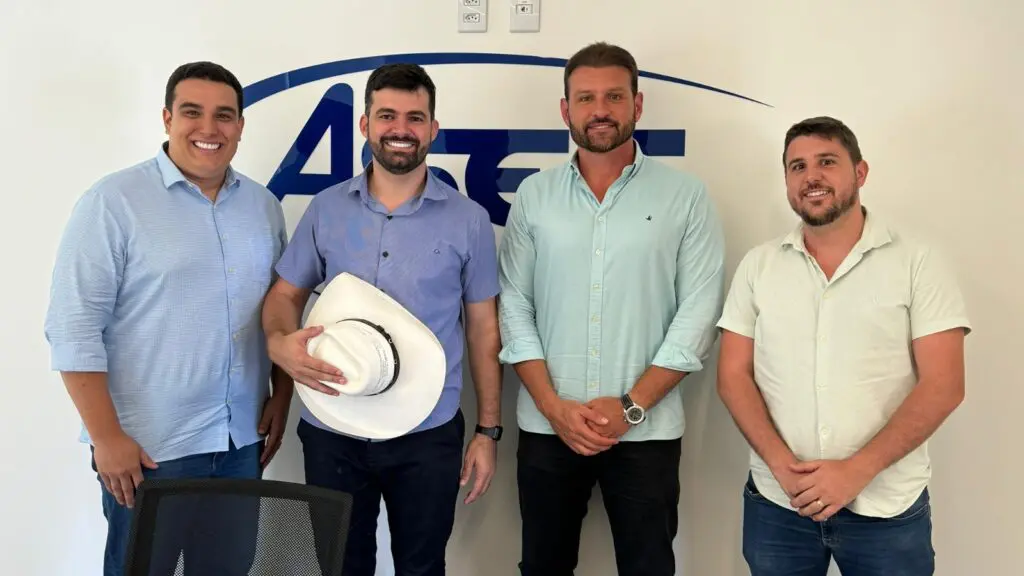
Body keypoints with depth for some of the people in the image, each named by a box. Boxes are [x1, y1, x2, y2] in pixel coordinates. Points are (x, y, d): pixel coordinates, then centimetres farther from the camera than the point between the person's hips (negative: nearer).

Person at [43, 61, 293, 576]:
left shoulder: (264, 206, 8)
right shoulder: (113, 201, -10)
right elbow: (75, 329, -13)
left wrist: (281, 399, 9)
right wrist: (107, 437, -15)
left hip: (243, 441, 5)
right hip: (147, 447, -5)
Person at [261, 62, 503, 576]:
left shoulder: (468, 219, -2)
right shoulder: (325, 209, 1)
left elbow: (483, 327, 2)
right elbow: (285, 295, 7)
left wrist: (488, 429, 1)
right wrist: (280, 342, -17)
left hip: (428, 436, -1)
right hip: (332, 433, 1)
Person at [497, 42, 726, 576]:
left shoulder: (685, 197, -1)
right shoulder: (533, 195, 5)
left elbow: (698, 313, -5)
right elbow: (514, 306, 2)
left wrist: (631, 406, -12)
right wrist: (553, 405, -8)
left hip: (647, 431, -1)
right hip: (547, 427, 2)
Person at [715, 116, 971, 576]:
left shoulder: (918, 264, -3)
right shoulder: (758, 265, 5)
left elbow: (943, 386, -8)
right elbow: (734, 376, 2)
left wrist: (856, 471, -15)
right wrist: (782, 465, -11)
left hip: (888, 510, -2)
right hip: (776, 504, 2)